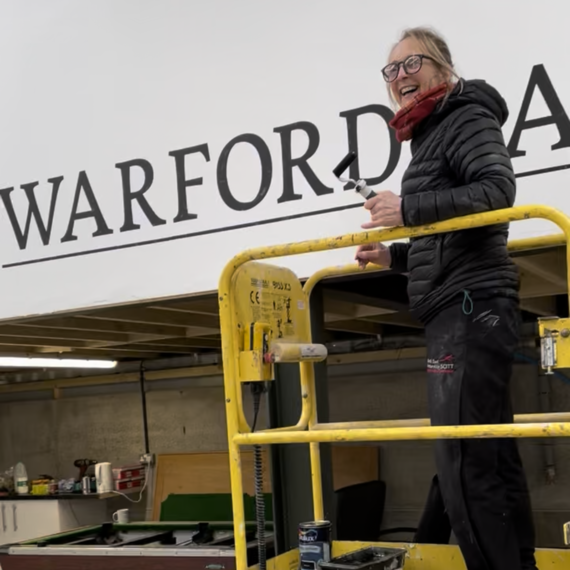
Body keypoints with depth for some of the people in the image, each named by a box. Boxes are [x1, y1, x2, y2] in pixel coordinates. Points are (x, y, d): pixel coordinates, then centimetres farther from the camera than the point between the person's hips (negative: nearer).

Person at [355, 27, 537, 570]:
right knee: (490, 457, 12)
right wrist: (395, 256, 16)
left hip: (470, 306, -10)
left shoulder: (467, 119, -3)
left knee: (463, 463, -14)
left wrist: (409, 209, -24)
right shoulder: (431, 135, 24)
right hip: (461, 310, 10)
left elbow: (498, 190, -21)